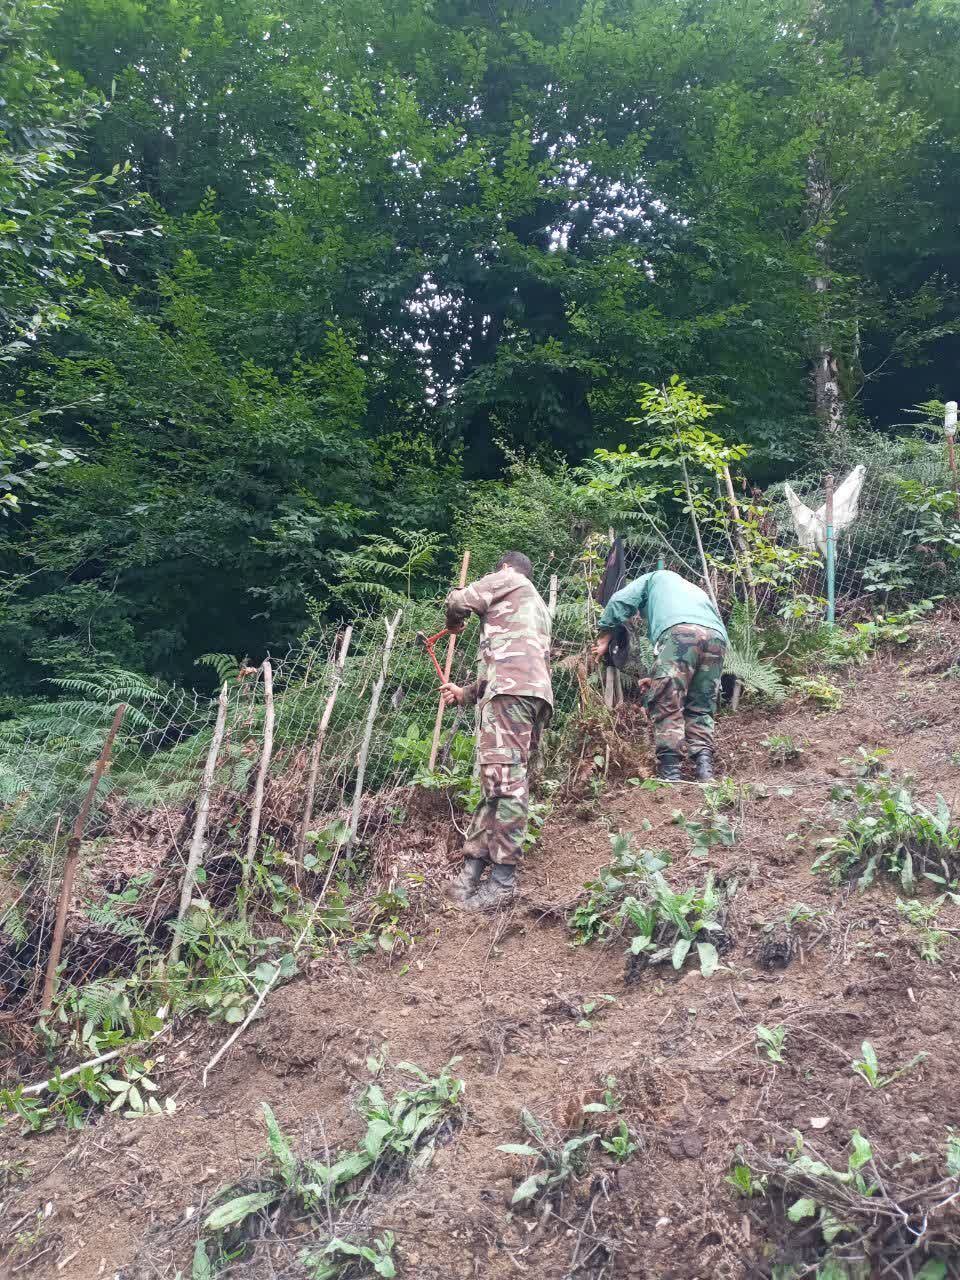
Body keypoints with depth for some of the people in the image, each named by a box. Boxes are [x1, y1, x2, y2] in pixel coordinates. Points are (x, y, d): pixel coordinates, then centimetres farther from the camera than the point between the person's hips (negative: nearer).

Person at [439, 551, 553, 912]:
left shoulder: (508, 578, 15)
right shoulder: (538, 608, 39)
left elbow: (459, 600, 3)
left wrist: (454, 623, 27)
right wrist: (466, 693, 37)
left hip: (512, 688, -9)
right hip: (536, 691, 9)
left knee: (504, 779, -15)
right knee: (502, 783, 3)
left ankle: (502, 880, -19)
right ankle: (472, 872, 2)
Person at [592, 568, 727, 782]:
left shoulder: (656, 577, 33)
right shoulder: (697, 591, 45)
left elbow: (620, 601, 18)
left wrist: (604, 638, 27)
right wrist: (657, 681, 43)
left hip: (680, 631, -5)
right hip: (718, 637, 6)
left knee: (666, 704, -6)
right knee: (701, 708, 13)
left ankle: (670, 773, -14)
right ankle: (704, 764, -3)